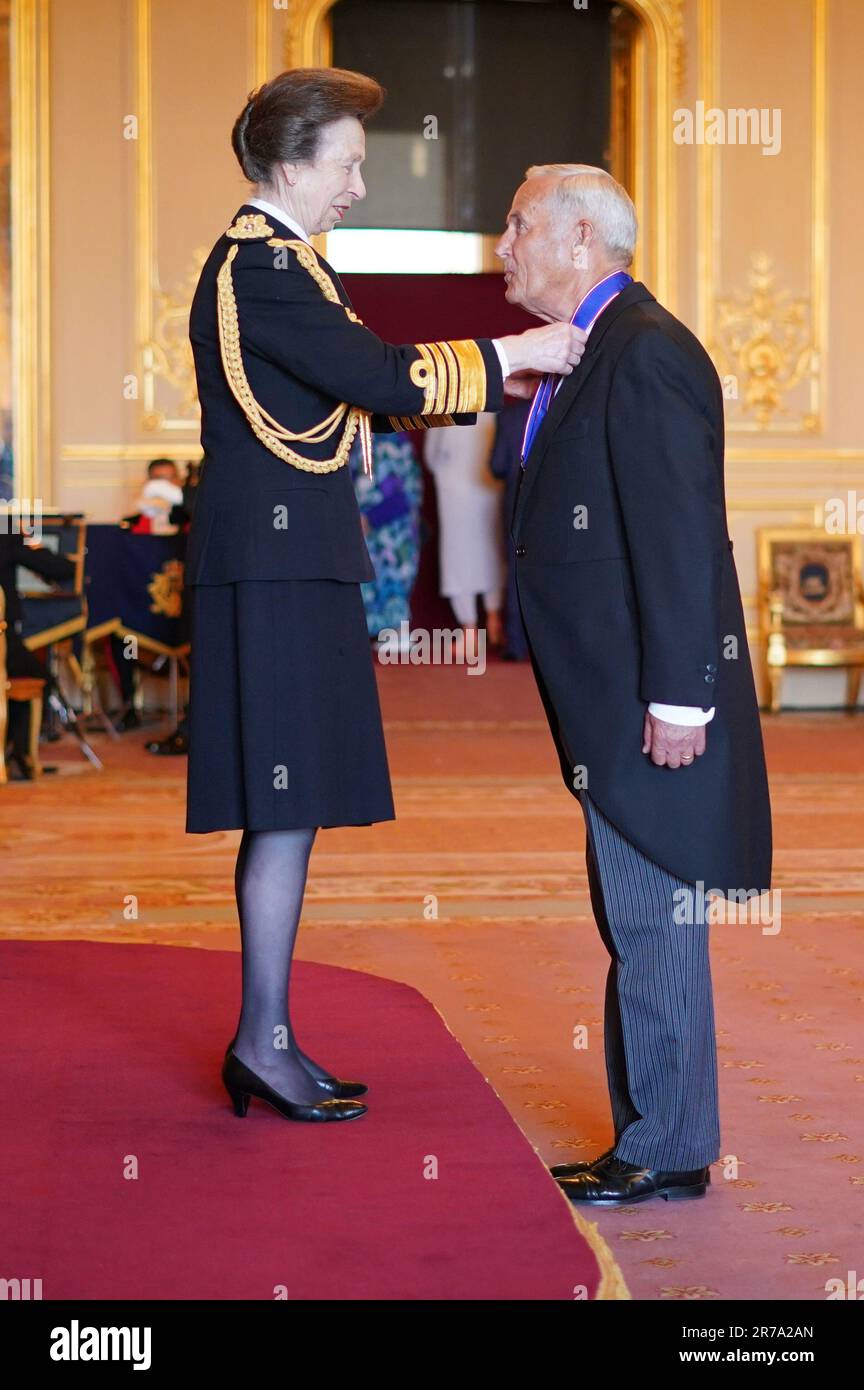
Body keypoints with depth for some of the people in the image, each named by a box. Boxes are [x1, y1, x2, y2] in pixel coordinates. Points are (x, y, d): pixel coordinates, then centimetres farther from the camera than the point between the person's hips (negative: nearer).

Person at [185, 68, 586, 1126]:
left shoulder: (280, 262, 19)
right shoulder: (255, 268, -14)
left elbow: (362, 390, 20)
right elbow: (380, 377, -19)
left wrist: (510, 366, 15)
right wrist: (507, 356, -8)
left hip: (291, 562, 10)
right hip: (274, 567, -10)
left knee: (283, 809, 11)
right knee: (290, 804, -7)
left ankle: (265, 1039, 17)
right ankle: (263, 1040, -2)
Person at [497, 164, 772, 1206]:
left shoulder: (647, 351, -14)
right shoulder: (586, 356, 17)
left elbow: (680, 535, -20)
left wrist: (676, 696, -22)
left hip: (653, 701, -11)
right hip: (610, 702, 11)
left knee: (653, 922, -3)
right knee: (634, 924, 14)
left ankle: (667, 1153, 6)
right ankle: (650, 1138, 23)